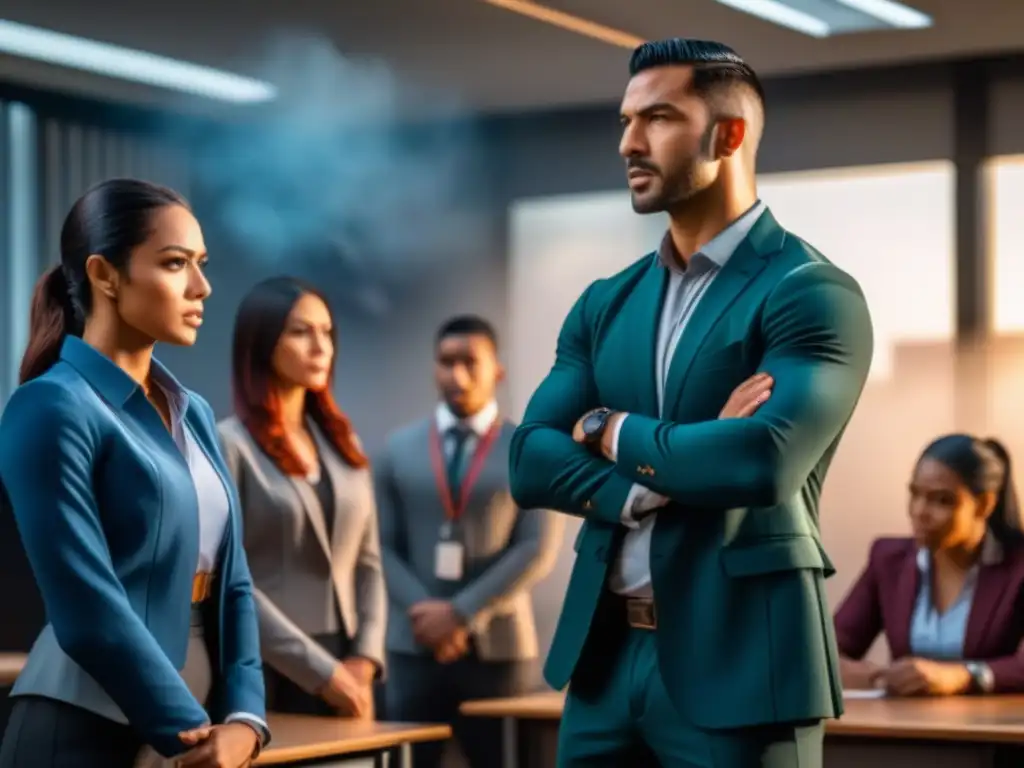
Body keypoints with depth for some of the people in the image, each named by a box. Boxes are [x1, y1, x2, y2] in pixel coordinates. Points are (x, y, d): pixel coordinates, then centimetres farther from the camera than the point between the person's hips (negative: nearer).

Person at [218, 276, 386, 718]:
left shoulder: (343, 444, 15)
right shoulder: (229, 445, -5)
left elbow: (368, 560, 13)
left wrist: (364, 658, -2)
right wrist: (320, 671, -13)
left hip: (345, 672, 6)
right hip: (270, 676, -5)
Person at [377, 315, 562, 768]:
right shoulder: (399, 449, 10)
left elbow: (539, 550, -6)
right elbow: (383, 547, 5)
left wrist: (462, 613, -13)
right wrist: (423, 610, -11)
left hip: (499, 649, -1)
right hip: (414, 647, 1)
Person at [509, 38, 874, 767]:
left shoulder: (812, 294, -8)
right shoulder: (606, 304, 13)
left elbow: (764, 461, -22)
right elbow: (531, 461, 3)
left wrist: (612, 431, -6)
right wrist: (675, 467, -14)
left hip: (739, 661, -6)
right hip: (605, 656, 6)